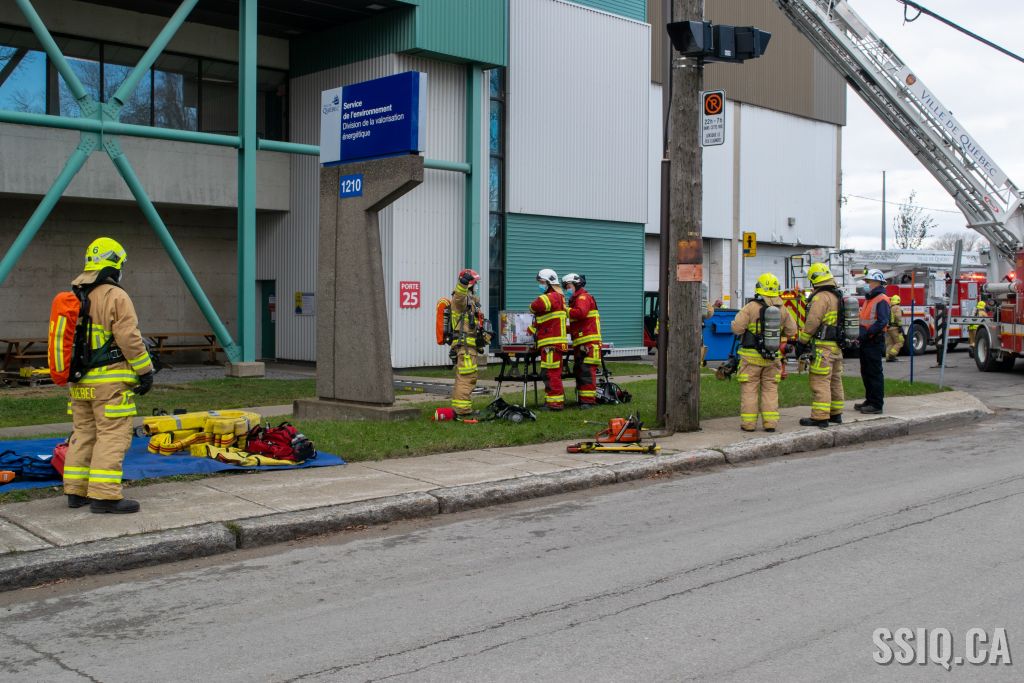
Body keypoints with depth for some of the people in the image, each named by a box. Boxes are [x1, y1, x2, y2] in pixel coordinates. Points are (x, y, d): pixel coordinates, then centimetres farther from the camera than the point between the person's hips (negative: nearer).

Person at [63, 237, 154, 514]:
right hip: (110, 381, -8)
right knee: (112, 436, -6)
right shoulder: (116, 297, -12)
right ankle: (104, 495, -8)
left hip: (80, 381, 8)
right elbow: (129, 340, -17)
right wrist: (145, 371, -8)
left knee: (83, 434, 15)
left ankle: (76, 492, 19)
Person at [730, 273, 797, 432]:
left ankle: (748, 423, 4)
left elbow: (737, 328, -16)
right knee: (770, 389, 11)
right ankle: (770, 422, 8)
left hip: (751, 356, -3)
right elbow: (791, 331, 9)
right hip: (773, 358, 3)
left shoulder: (751, 308, -12)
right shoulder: (781, 310, 2)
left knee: (749, 390, 4)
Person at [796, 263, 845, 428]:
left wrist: (801, 342, -12)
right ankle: (836, 414, 25)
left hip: (823, 346, -10)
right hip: (837, 346, 10)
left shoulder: (821, 297, -14)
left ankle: (820, 417, -10)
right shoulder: (838, 297, 16)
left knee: (820, 382, -9)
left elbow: (812, 322, -19)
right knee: (835, 381, 16)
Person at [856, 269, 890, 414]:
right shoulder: (869, 299, 19)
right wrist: (860, 333, 8)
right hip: (866, 342, 10)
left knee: (875, 373, -6)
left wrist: (867, 333, -24)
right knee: (866, 372, 14)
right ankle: (869, 400, 22)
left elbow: (882, 322, -21)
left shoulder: (882, 300, -12)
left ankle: (877, 404, -3)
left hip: (874, 342, -10)